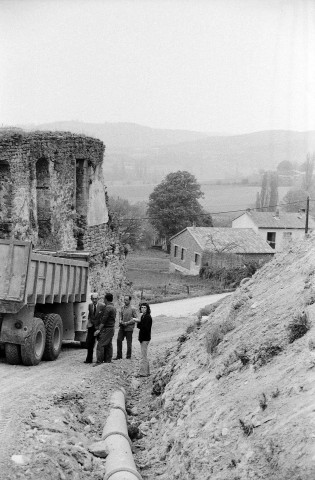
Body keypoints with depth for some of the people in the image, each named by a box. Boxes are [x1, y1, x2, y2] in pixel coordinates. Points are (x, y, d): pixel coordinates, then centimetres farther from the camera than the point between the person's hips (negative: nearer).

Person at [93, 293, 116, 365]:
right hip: (111, 328, 10)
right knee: (108, 345, 10)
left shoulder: (108, 308, -16)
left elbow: (104, 320, -20)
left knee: (100, 345, -11)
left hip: (106, 329, -10)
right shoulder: (113, 307, 15)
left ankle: (99, 362, -15)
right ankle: (107, 361, 11)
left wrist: (99, 329, -19)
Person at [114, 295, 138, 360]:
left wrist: (127, 323, -14)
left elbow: (136, 318, -8)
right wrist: (121, 321, 0)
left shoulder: (132, 309, -7)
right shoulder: (122, 308, 10)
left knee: (129, 342, 3)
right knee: (119, 340, -2)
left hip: (129, 328, -5)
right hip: (122, 327, 5)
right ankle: (119, 355, 5)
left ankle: (128, 356, 14)